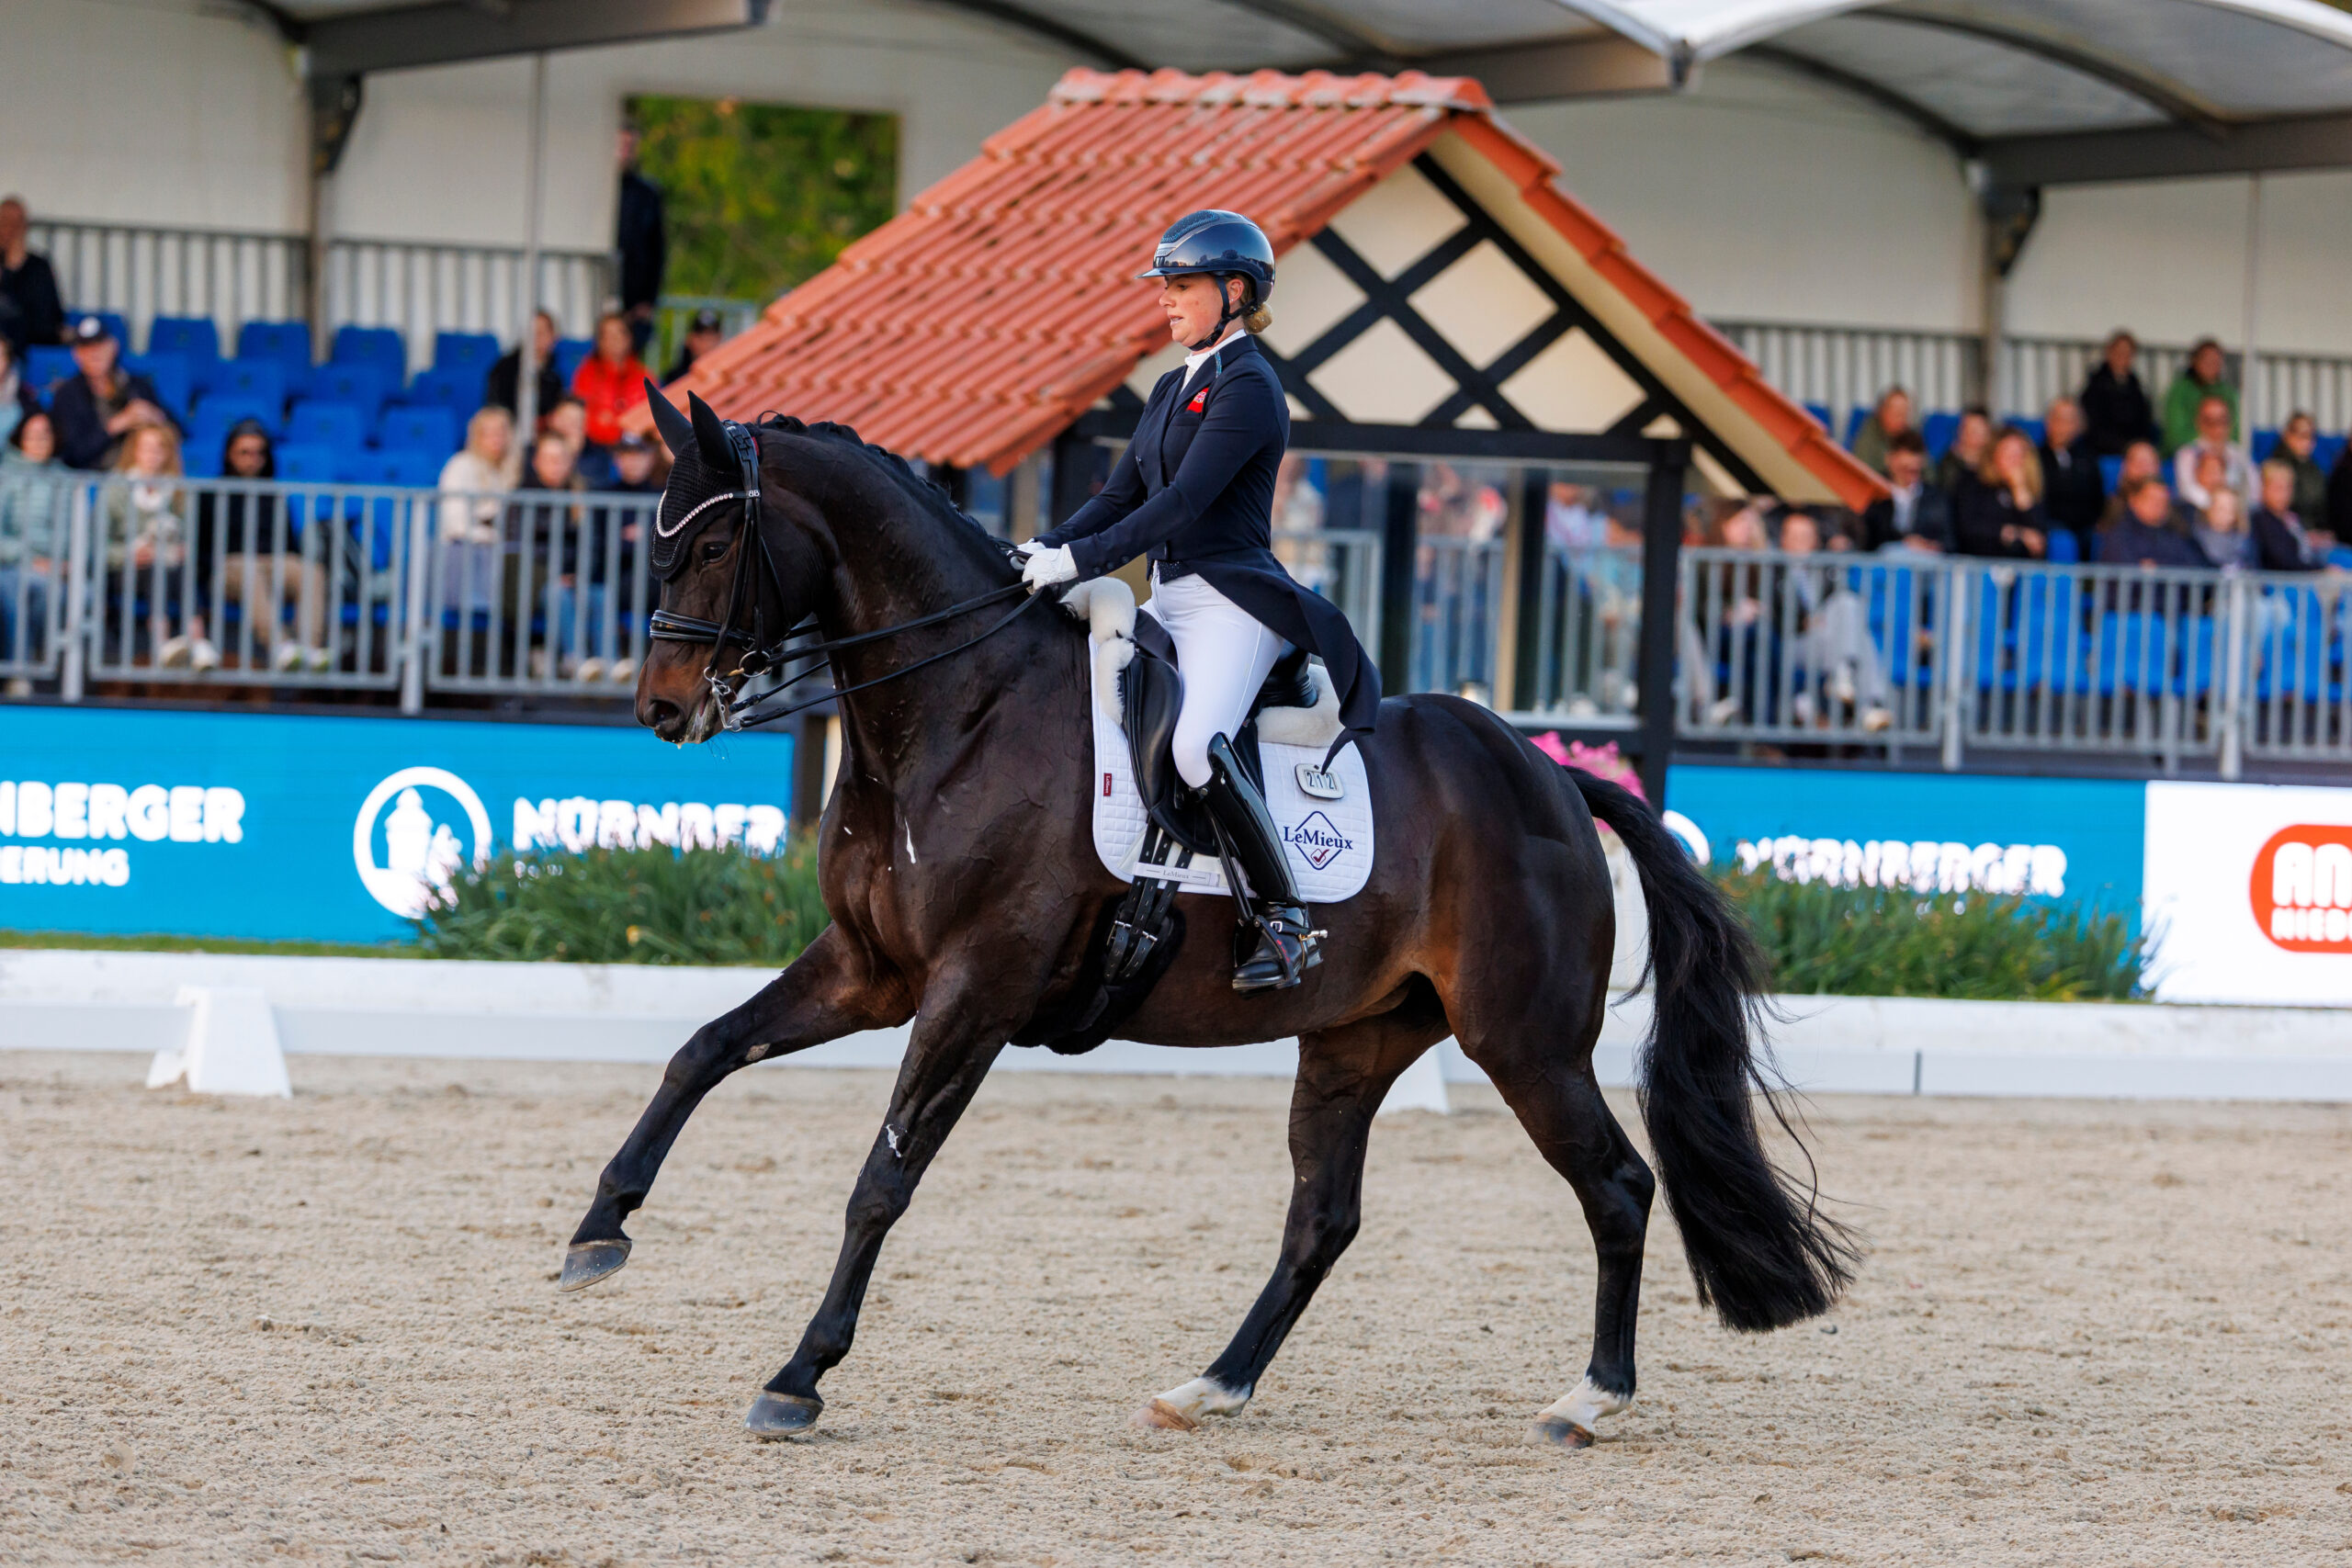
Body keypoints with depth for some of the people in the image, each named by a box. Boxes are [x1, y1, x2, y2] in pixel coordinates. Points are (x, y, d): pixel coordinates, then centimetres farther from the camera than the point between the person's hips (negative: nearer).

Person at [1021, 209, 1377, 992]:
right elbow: (1121, 495, 17)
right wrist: (1043, 548, 1)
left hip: (1232, 602, -10)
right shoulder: (1174, 388, 18)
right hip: (1169, 603, 10)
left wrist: (1079, 560, -23)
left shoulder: (1248, 389, -10)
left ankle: (1286, 921, -25)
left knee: (1197, 747, -32)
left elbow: (1183, 503, -19)